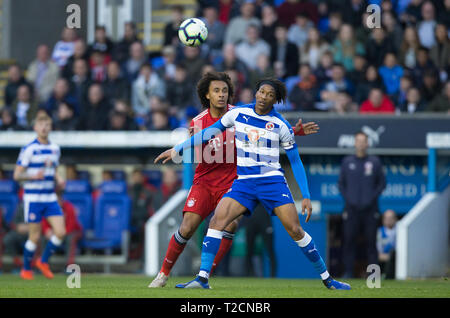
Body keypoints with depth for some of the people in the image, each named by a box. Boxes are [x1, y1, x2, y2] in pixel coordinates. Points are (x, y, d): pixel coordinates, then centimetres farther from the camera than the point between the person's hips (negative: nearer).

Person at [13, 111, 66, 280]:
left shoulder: (55, 148, 10)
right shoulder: (29, 149, -8)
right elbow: (17, 175, -8)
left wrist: (58, 180, 4)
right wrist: (35, 176, -24)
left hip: (50, 198, 5)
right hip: (33, 198, -5)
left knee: (60, 232, -7)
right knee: (34, 237, -2)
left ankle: (43, 261, 14)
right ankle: (26, 269, 17)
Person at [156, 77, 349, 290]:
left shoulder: (281, 125, -2)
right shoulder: (238, 113, 3)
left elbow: (296, 161, 5)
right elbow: (209, 133, 14)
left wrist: (306, 196, 0)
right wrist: (177, 149, 14)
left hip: (272, 181, -2)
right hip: (244, 183, 2)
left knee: (295, 230, -10)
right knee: (217, 219, -19)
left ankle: (326, 279, 4)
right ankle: (202, 278, -18)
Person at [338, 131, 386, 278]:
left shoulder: (375, 162, 7)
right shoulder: (347, 162, 10)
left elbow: (382, 183, 10)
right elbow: (341, 183, 14)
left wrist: (373, 198, -3)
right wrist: (347, 199, 0)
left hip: (370, 209, -1)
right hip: (352, 208, 1)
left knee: (371, 241, -2)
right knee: (349, 240, -3)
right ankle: (348, 271, 1)